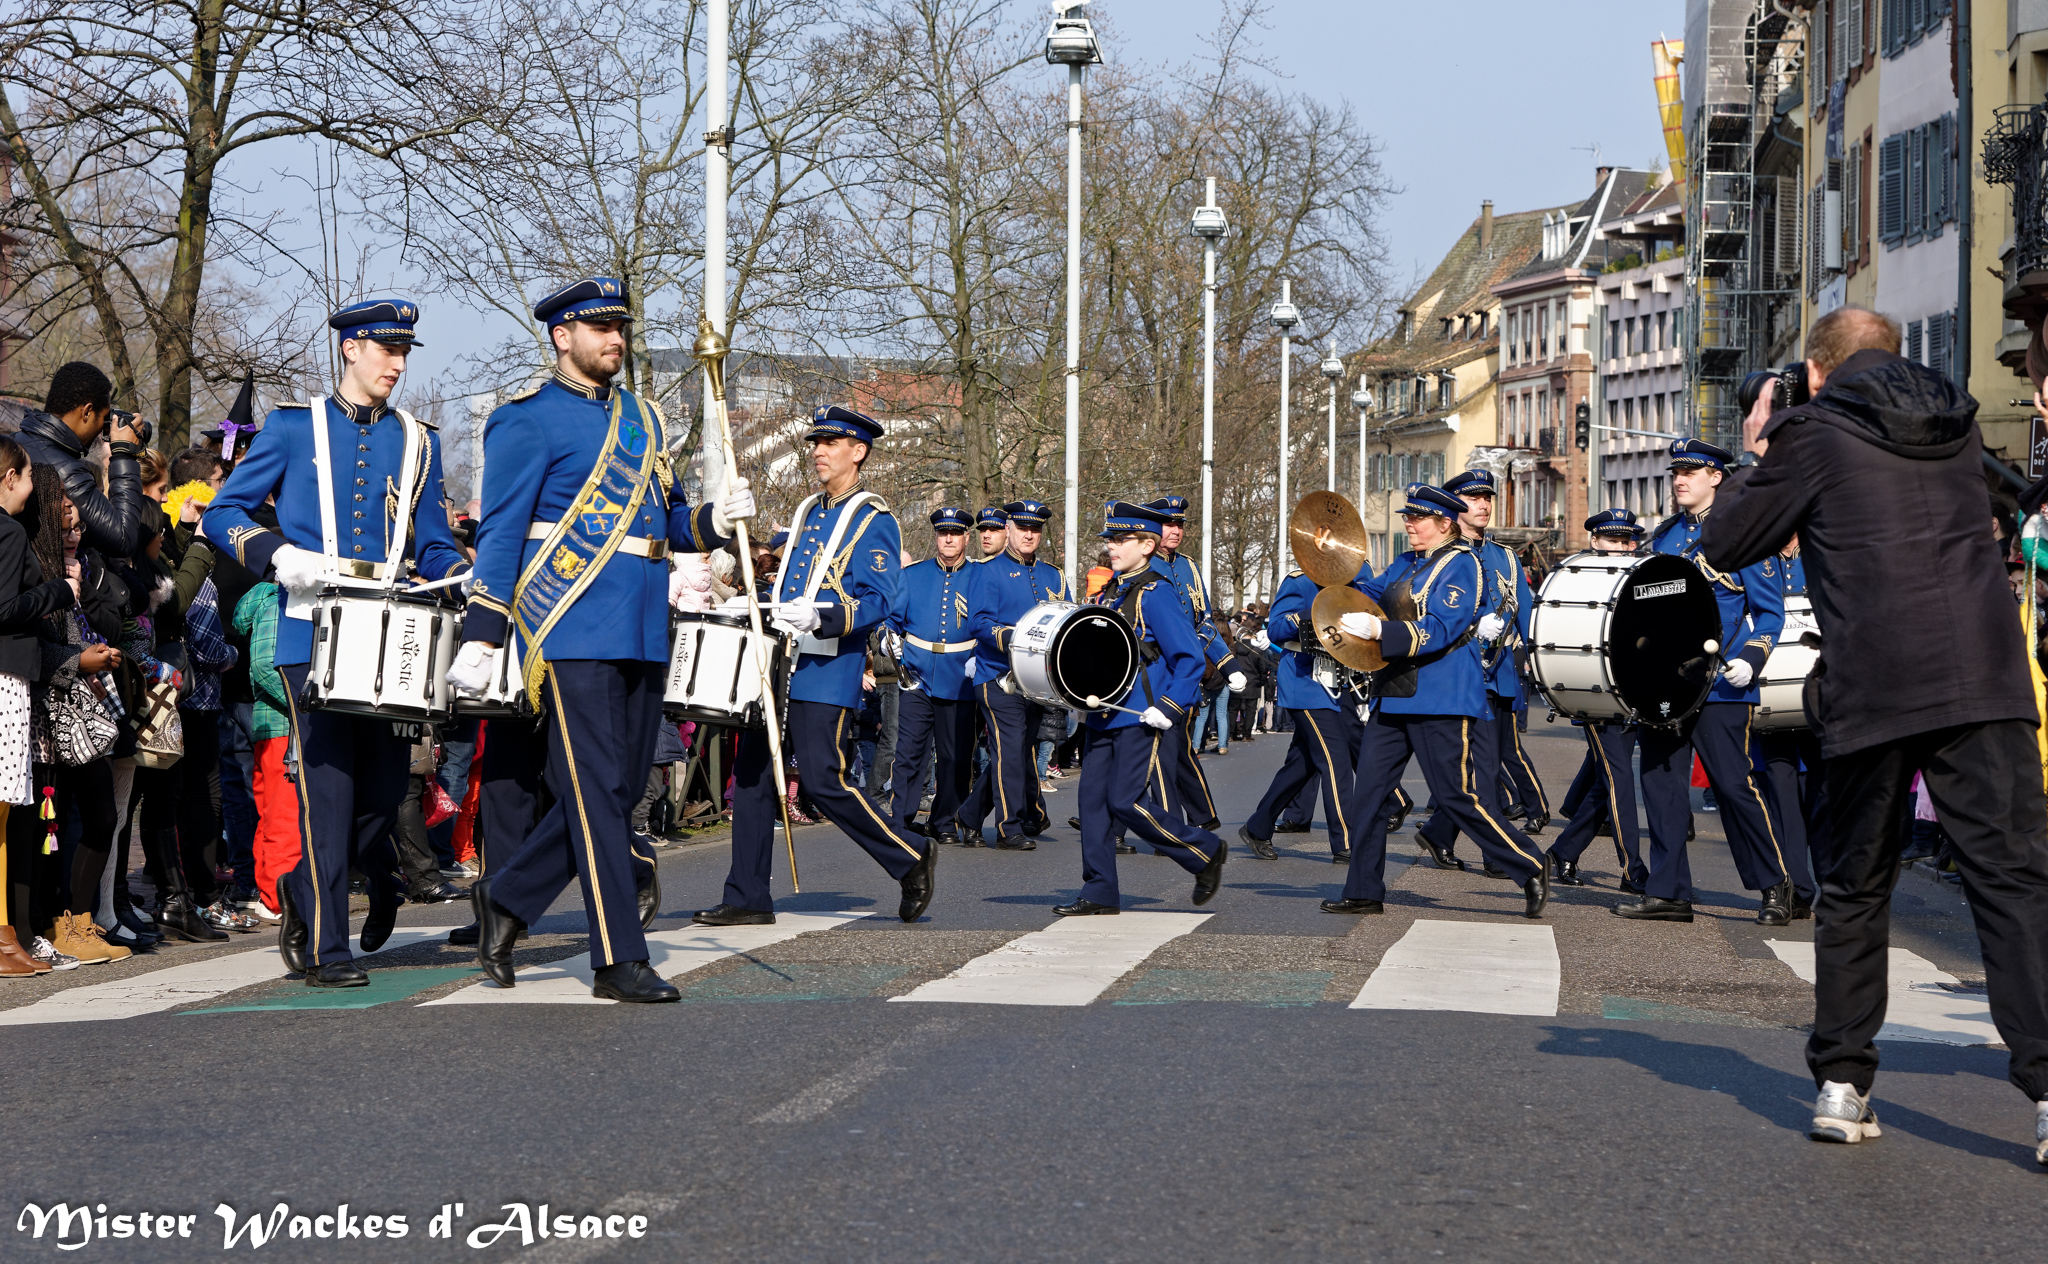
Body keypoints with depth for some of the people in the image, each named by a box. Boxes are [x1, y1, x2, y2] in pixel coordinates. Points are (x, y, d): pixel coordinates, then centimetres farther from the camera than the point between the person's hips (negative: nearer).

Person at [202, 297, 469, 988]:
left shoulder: (416, 443, 16)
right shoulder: (293, 427, 6)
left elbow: (435, 548, 17)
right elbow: (223, 514, 4)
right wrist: (282, 559, -14)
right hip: (313, 633, -4)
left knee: (384, 787, 4)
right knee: (329, 785, -8)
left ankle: (304, 887, 32)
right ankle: (327, 947, -2)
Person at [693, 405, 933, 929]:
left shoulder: (873, 520, -6)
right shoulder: (807, 512, 18)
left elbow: (880, 601, -15)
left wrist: (820, 617, -29)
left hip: (826, 674, -8)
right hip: (778, 664, 8)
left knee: (824, 781, -10)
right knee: (751, 773, 3)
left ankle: (912, 857, 8)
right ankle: (747, 899, 8)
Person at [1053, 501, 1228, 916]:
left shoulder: (1156, 593, -10)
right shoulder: (1112, 592, 14)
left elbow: (1190, 657, -13)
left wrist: (1169, 708, -19)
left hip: (1140, 717, -8)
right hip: (1105, 715, 8)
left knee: (1127, 801, -11)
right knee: (1093, 798, 2)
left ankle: (1206, 851, 8)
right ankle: (1099, 893, 8)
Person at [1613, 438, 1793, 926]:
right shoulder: (1663, 536, 15)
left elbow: (1770, 611, -3)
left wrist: (1750, 659, -18)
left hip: (1719, 685, -6)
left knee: (1733, 784, -5)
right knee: (1662, 781, 4)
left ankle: (1779, 889, 6)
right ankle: (1667, 891, 10)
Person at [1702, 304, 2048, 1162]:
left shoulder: (1812, 434, 4)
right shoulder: (1959, 423, 18)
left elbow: (1724, 547, 11)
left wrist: (1758, 464, 27)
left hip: (1874, 689, -2)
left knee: (1856, 885, 12)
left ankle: (1841, 1084, 14)